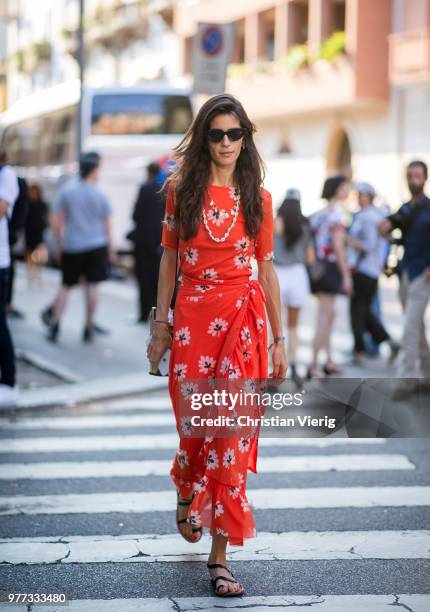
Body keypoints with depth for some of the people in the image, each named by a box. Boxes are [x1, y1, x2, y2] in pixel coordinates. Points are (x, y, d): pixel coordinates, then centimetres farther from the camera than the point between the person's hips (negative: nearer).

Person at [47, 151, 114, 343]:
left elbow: (56, 222, -2)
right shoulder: (100, 195, -4)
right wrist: (110, 250, 14)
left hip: (72, 246, 1)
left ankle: (54, 325, 2)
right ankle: (88, 329, 7)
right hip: (96, 245, -1)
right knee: (92, 286, 3)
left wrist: (59, 245, 9)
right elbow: (106, 226, 2)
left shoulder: (66, 190, -3)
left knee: (66, 286, 10)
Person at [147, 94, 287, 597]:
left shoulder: (257, 197, 5)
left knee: (233, 431, -5)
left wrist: (279, 339, 6)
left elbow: (266, 268, 7)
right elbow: (168, 258, 9)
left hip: (244, 318, 0)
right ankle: (186, 496, 41)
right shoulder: (181, 189, 5)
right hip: (192, 317, 0)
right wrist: (161, 324, 6)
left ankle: (219, 554, 1)